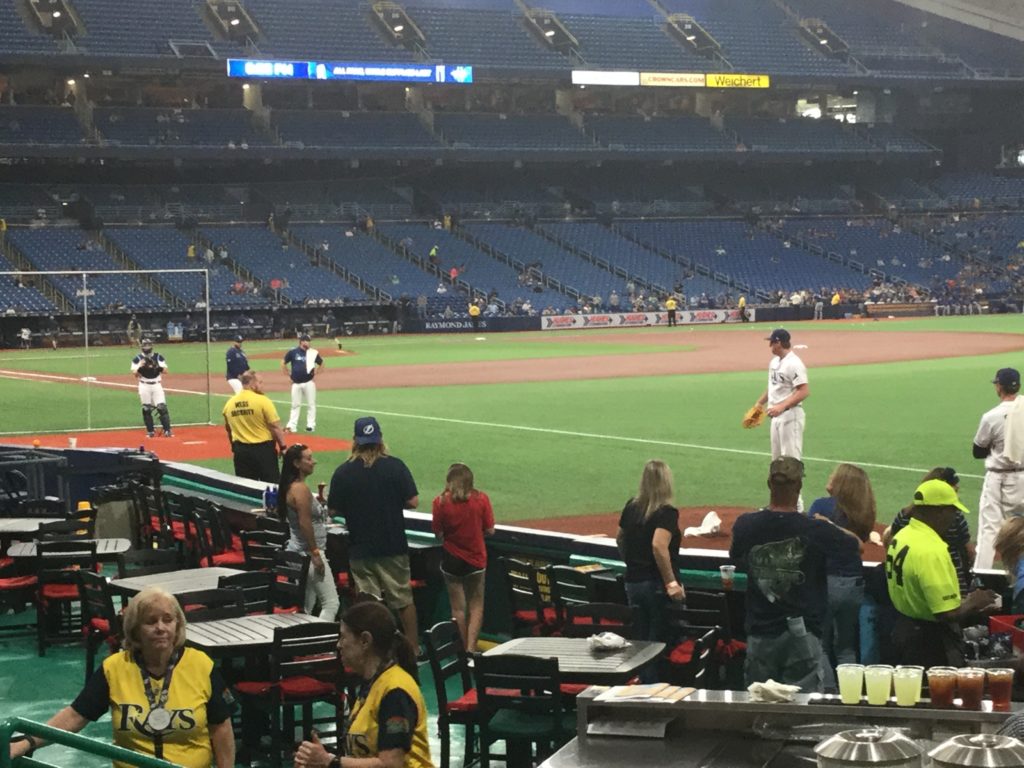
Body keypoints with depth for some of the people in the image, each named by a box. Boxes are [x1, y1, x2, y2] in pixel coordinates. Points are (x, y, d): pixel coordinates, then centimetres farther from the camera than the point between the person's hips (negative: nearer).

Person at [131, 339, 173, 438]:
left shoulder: (158, 357, 5)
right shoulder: (137, 359, 2)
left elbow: (165, 371, 0)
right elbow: (135, 374, -4)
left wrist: (157, 366, -18)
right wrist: (140, 366, -21)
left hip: (156, 385, 0)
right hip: (144, 385, 0)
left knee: (162, 407, -9)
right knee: (146, 409, 2)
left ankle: (167, 430, -9)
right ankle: (150, 431, 12)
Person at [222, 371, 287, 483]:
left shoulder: (229, 403, 3)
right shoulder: (262, 401, -12)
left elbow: (228, 429, 14)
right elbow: (275, 427, -11)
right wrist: (283, 447, -1)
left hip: (240, 450, 5)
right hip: (263, 448, -5)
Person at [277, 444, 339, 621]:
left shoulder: (291, 487, 13)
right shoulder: (301, 489, -17)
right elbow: (305, 523, -22)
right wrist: (315, 553, -21)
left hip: (297, 552, 10)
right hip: (307, 553, -10)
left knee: (306, 607, 13)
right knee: (331, 603, -12)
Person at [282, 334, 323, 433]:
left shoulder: (313, 353, 1)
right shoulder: (292, 352, -2)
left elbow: (321, 363, 15)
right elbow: (283, 363, 10)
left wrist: (316, 371, 1)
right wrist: (289, 374, 4)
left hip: (309, 383, 0)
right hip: (296, 383, 0)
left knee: (311, 404, 3)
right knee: (295, 405, 7)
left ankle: (311, 425, 10)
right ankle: (292, 426, 8)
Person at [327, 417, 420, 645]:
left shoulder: (343, 472, -7)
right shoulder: (395, 466, -9)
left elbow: (332, 511, -2)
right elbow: (413, 502, -9)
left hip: (360, 549, 0)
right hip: (394, 547, 0)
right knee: (403, 600, 12)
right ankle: (413, 648, 19)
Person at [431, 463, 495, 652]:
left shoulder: (441, 502, -13)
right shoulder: (481, 499, -10)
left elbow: (438, 534, -9)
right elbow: (490, 530, -7)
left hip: (451, 559, 0)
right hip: (476, 558, 0)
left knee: (458, 607, 12)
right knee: (476, 606, 11)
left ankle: (464, 649, 18)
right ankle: (471, 648, -1)